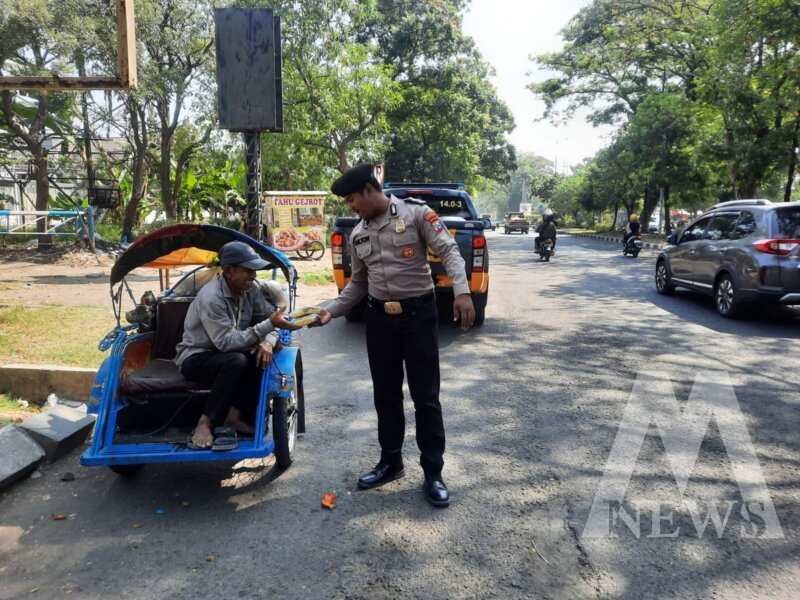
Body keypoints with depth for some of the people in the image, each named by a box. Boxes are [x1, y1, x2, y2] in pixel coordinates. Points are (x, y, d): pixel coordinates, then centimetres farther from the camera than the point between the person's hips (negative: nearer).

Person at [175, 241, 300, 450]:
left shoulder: (251, 290, -3)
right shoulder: (211, 298, -25)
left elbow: (270, 318, -1)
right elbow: (226, 342, -30)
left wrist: (267, 341, -24)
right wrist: (269, 324, -35)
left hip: (229, 355, 7)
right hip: (195, 358, -7)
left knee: (265, 356, -20)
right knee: (236, 361, -35)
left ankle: (233, 416, -15)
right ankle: (205, 423, -24)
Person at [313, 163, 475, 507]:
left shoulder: (415, 213, -6)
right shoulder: (358, 234, 12)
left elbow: (448, 250, -12)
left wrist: (462, 291, -28)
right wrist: (331, 310, 5)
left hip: (419, 313, -5)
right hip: (379, 318, 6)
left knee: (425, 396, 1)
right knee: (386, 395, 13)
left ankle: (433, 473, 13)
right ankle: (390, 462, 29)